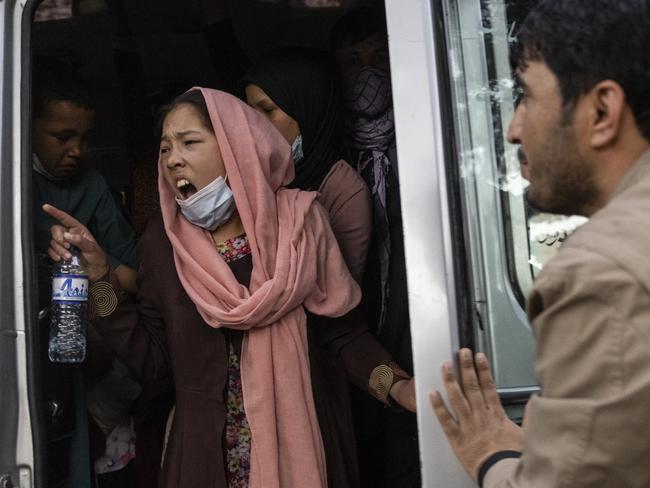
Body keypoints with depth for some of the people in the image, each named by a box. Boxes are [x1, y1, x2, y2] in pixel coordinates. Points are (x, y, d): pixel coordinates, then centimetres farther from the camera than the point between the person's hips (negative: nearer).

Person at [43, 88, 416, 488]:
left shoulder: (298, 221, -8)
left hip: (303, 444, -1)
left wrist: (397, 386, -23)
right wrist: (97, 271, -8)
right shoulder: (163, 242, -2)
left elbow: (344, 333, -6)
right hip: (209, 453, 2)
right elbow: (152, 359, -2)